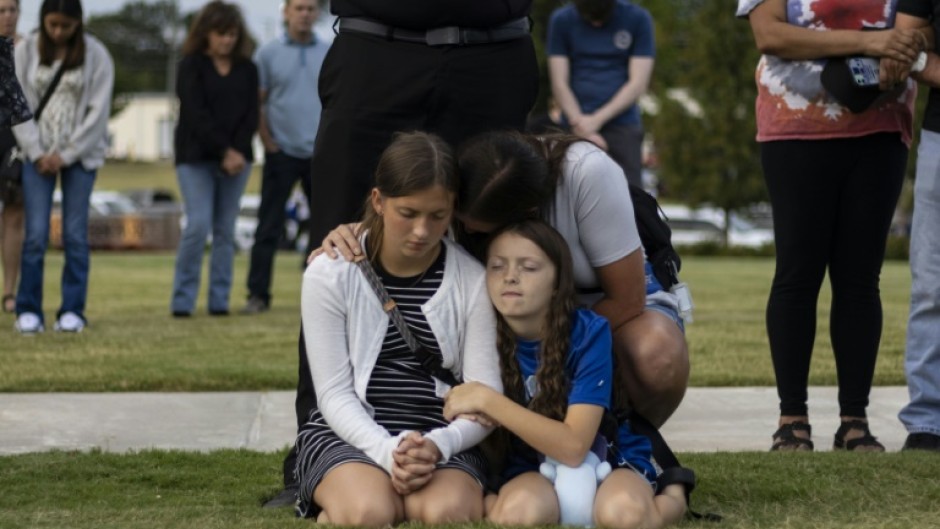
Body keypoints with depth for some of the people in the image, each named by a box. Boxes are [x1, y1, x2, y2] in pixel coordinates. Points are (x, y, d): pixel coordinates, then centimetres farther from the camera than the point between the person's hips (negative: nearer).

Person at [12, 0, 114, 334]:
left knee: (75, 234, -2)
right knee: (36, 234, -7)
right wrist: (37, 152, -8)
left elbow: (98, 111, -5)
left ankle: (73, 311, 4)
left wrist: (66, 155, -9)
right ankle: (29, 311, 0)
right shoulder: (26, 51, 0)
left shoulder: (95, 55, -3)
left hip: (80, 154, 0)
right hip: (38, 153, 0)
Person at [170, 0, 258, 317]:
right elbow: (197, 114, -10)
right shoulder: (191, 66, -2)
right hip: (196, 157, -3)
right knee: (198, 225, -13)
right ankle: (182, 301, -5)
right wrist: (224, 150, -17)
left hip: (237, 157, 4)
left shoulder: (247, 70, 9)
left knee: (225, 230, 3)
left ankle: (219, 301, 6)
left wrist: (237, 152, -13)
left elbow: (251, 115, 3)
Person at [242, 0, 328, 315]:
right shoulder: (268, 54, 3)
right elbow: (257, 103, 2)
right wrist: (267, 142, -5)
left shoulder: (331, 55, 7)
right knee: (268, 227, -3)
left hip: (322, 154, 2)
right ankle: (258, 295, -1)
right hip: (282, 152, -2)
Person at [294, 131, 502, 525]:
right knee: (367, 514, -34)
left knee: (447, 515, -34)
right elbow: (334, 393, -5)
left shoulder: (473, 281, -1)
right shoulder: (329, 274, -3)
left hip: (442, 440, 1)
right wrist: (387, 451, -24)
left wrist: (438, 445, -24)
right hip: (349, 434, 0)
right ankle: (334, 503, 0)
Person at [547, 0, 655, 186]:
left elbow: (638, 83, -3)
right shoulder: (561, 20, 3)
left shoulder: (638, 19, 0)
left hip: (623, 127, 0)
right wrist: (582, 126, -12)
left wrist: (597, 119, -12)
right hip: (577, 129, 0)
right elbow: (559, 84, 0)